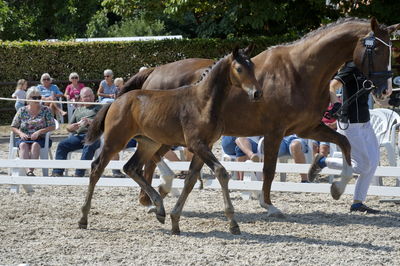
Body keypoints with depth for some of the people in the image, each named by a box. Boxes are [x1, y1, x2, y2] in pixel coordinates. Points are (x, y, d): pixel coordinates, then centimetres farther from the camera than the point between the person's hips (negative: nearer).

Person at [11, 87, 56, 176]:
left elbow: (52, 127, -2)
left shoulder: (45, 110, 5)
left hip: (40, 139, -1)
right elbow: (13, 127, 10)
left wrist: (39, 132, -15)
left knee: (35, 145, -35)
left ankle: (30, 170, -43)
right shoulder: (22, 111, 9)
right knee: (23, 145, -33)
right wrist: (21, 133, -11)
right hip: (24, 138, 1)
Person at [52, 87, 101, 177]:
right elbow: (68, 128, 27)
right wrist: (74, 126, 2)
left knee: (89, 145, -38)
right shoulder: (78, 110, 30)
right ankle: (57, 173, -26)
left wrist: (90, 121, -13)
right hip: (78, 135, 4)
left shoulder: (99, 108, 19)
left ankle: (79, 174, -43)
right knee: (62, 144, -21)